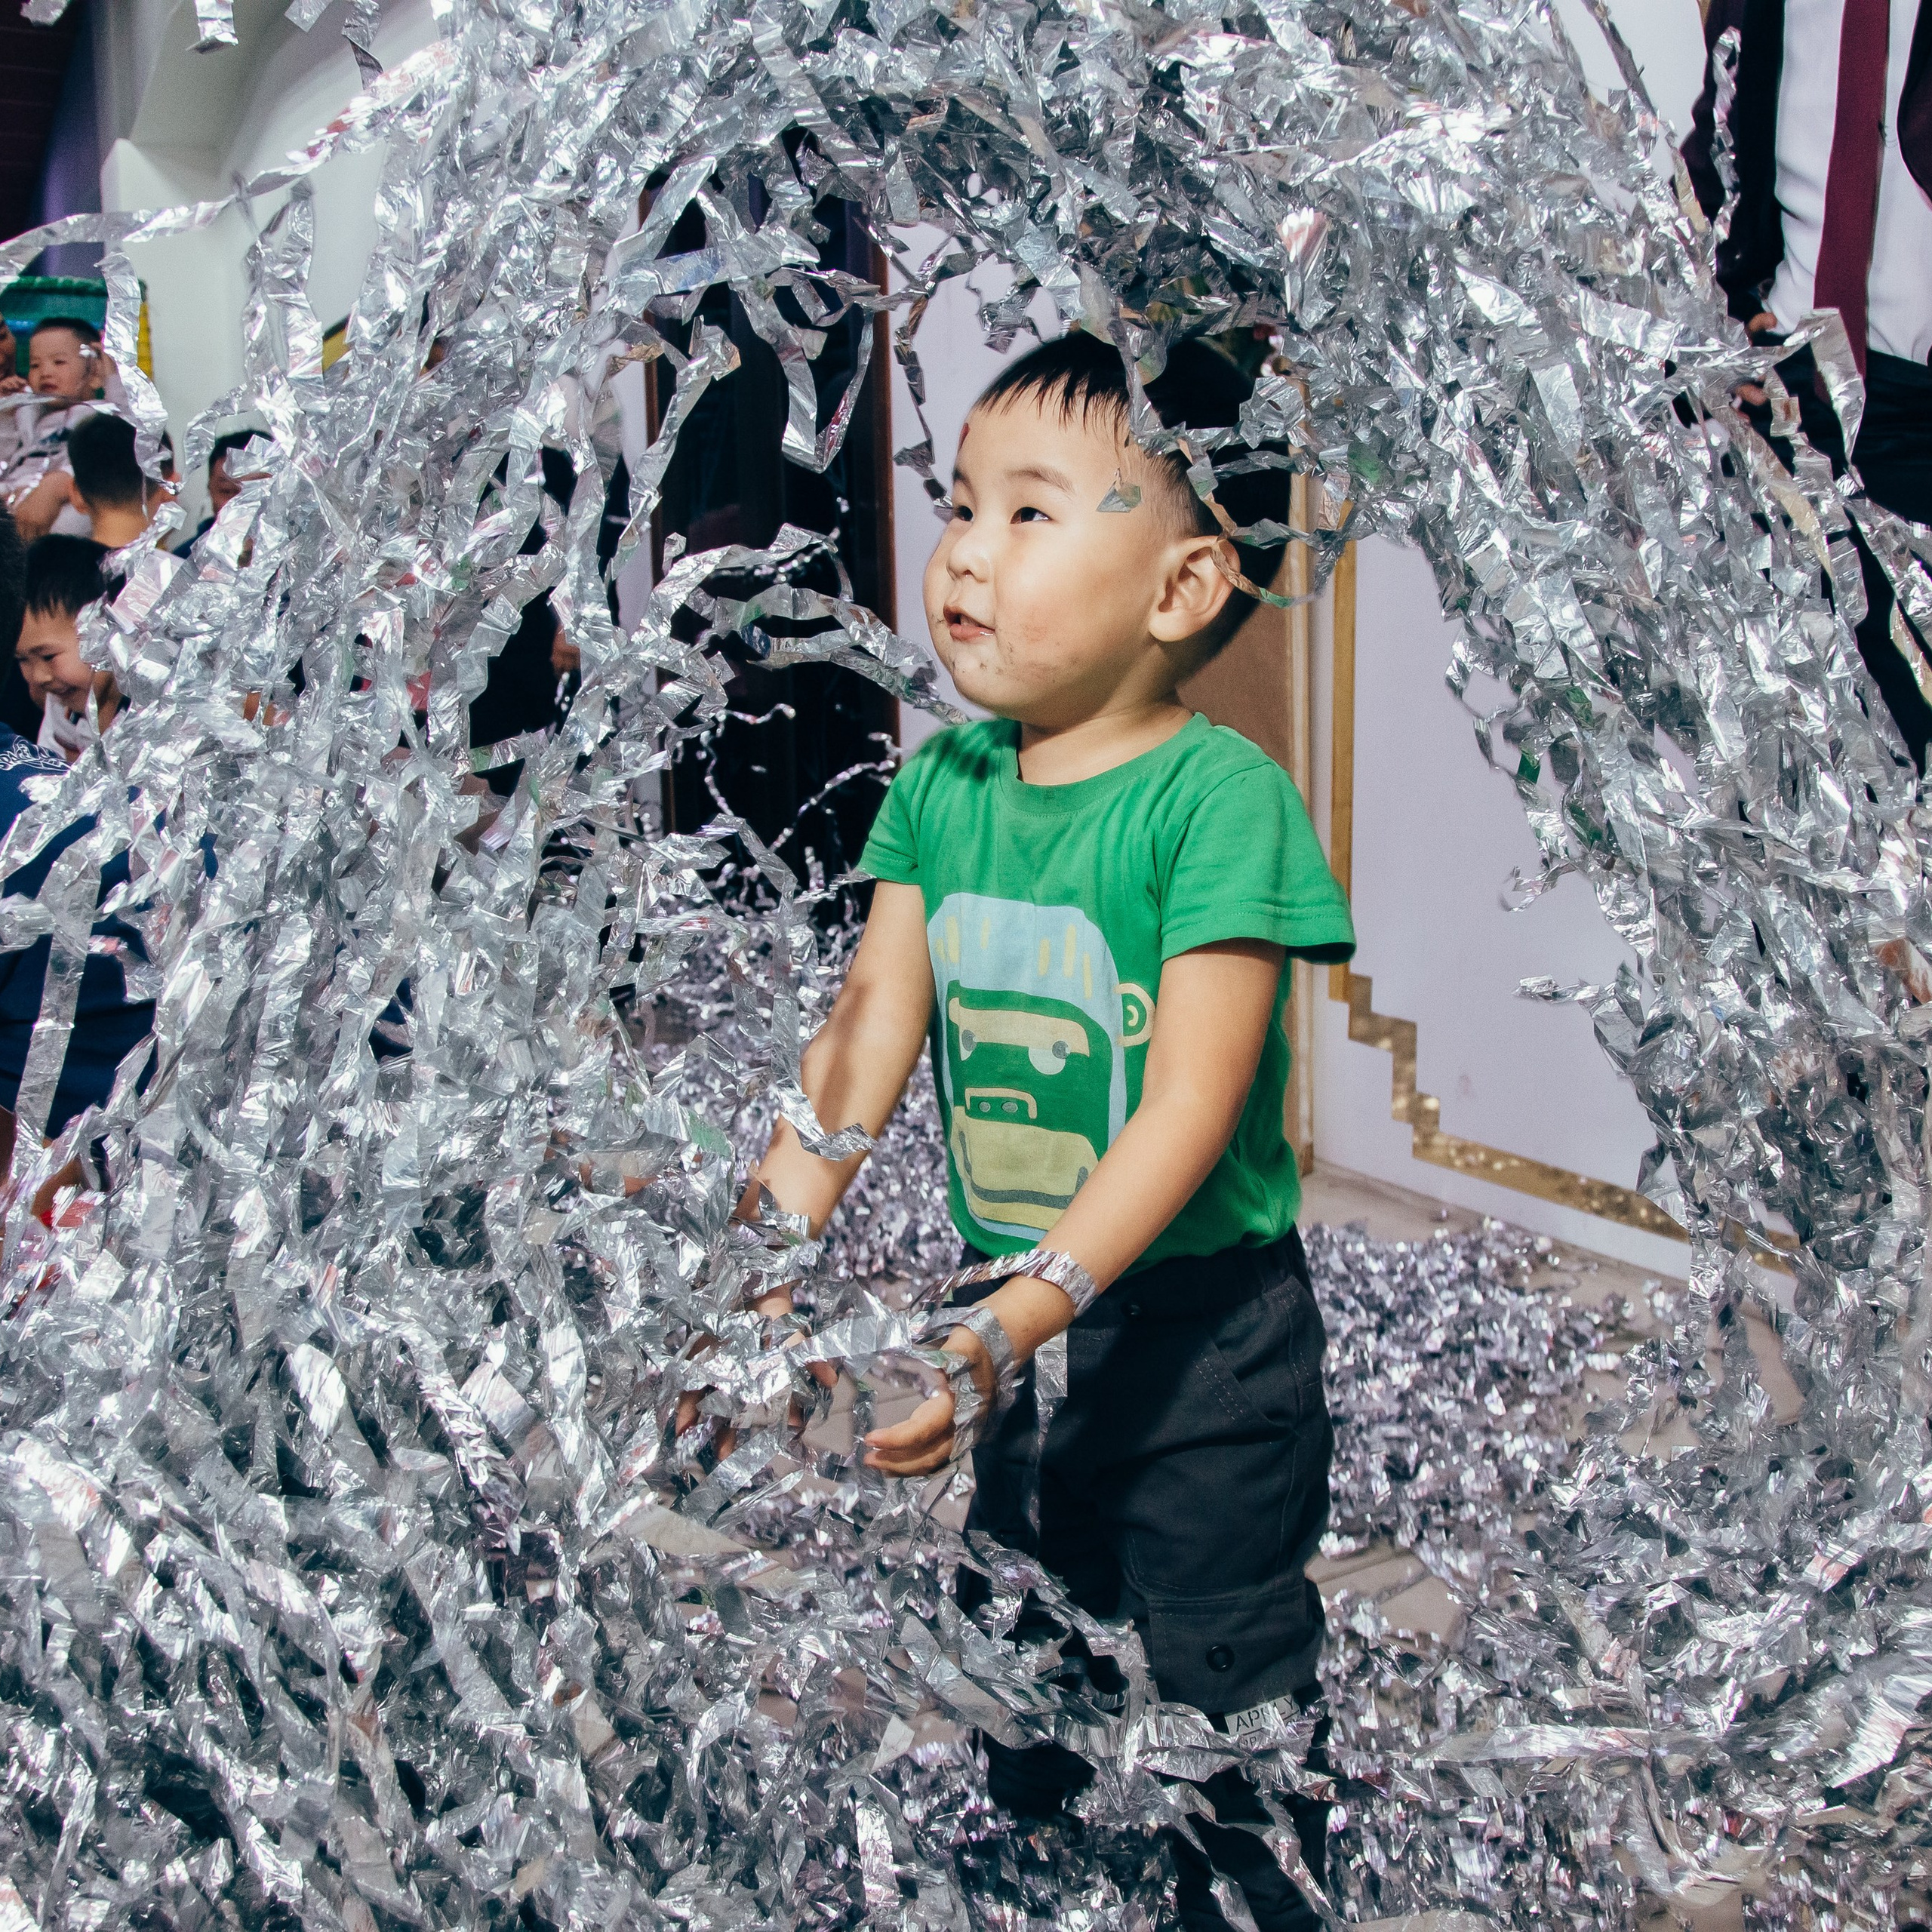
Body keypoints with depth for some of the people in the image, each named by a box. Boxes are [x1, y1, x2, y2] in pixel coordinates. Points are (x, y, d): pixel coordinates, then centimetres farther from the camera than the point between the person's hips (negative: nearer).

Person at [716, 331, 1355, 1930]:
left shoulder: (1218, 793, -21)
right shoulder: (941, 782, -2)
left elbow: (1192, 1106, -26)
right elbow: (872, 1022, -4)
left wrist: (1024, 1315, -33)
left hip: (1198, 1331, -6)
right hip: (1010, 1319, 7)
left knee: (1225, 1701, 9)